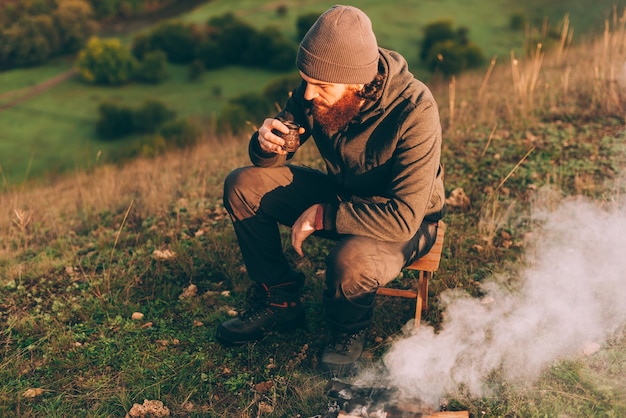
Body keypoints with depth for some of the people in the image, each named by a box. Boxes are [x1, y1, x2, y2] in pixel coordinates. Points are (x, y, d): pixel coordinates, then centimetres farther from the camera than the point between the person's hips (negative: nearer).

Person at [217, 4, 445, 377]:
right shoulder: (317, 91, -15)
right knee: (243, 186, -9)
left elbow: (403, 218, -35)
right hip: (341, 194, 6)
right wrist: (268, 144, -29)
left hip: (406, 221, -5)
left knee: (351, 260, -39)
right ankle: (280, 301, 7)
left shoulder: (415, 112, -32)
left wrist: (323, 216, -30)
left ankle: (349, 332, -1)